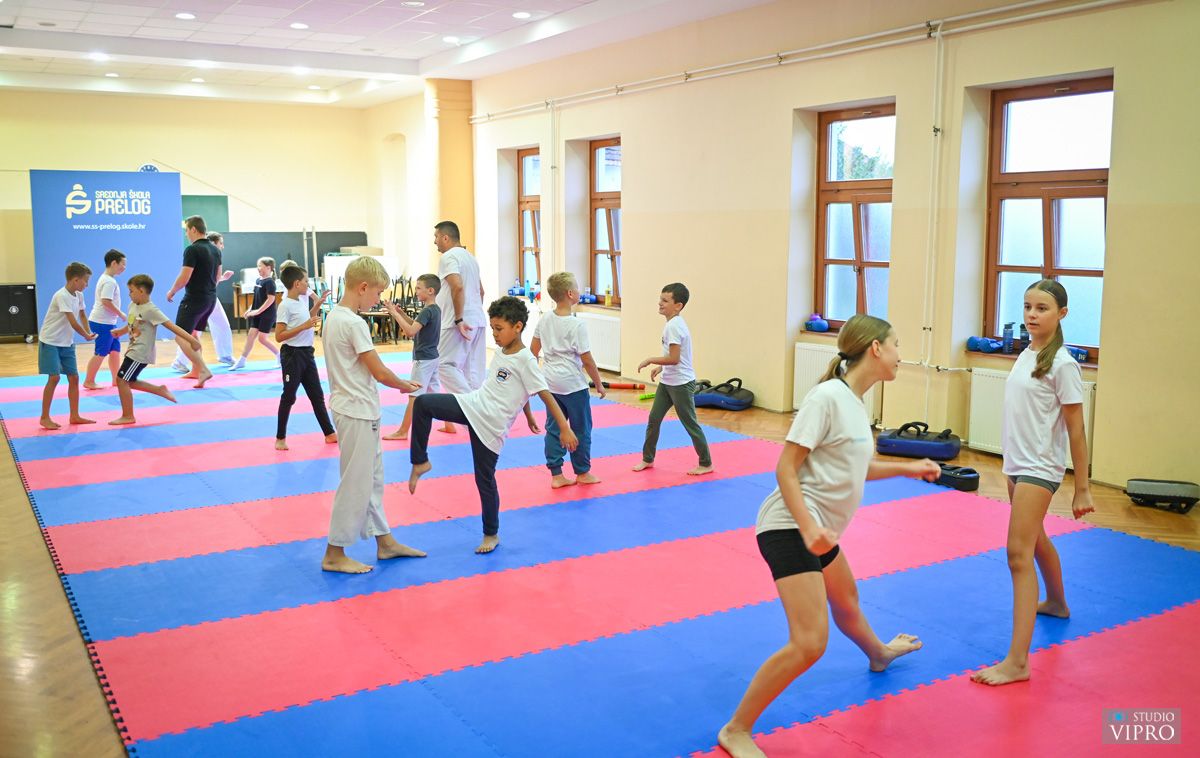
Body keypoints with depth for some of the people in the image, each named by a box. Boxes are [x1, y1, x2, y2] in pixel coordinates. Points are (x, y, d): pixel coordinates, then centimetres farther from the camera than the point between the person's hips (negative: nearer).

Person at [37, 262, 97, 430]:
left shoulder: (78, 295, 4)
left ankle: (75, 416, 16)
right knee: (54, 378, -11)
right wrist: (87, 336, -10)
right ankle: (44, 418, -1)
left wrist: (88, 333, 0)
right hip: (50, 342, -8)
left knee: (74, 378, 7)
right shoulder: (62, 296, -22)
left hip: (67, 343, 8)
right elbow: (73, 322, -24)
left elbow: (82, 315, 16)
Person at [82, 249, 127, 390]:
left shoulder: (106, 279, 16)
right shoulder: (109, 281, -16)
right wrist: (121, 314, -15)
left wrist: (118, 314, 15)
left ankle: (116, 379, 21)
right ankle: (89, 381, 1)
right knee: (101, 353, -6)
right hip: (102, 322, -10)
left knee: (115, 349, 14)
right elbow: (106, 301, -25)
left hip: (108, 322, 10)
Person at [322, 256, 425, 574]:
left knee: (372, 477, 18)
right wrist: (407, 386, 0)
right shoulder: (354, 323, -21)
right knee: (356, 484, 0)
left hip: (354, 410, 10)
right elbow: (380, 372, -18)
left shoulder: (333, 317, 9)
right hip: (358, 413, -10)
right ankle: (334, 554, 10)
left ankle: (384, 542, 29)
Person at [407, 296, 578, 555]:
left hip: (491, 425, -7)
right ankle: (421, 462, 3)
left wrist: (565, 429, -20)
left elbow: (546, 395, -16)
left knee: (485, 479, 3)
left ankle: (491, 535, 22)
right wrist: (529, 416, 34)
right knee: (423, 403, -11)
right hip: (472, 405, 7)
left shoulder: (525, 361, -15)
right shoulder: (501, 352, 10)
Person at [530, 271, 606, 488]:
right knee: (581, 428, 11)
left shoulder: (545, 319, 1)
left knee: (553, 428, 11)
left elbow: (533, 349, 8)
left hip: (551, 382, 6)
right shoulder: (576, 325, -18)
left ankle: (556, 475, 13)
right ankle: (582, 472, 24)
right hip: (573, 384, -6)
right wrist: (599, 384, -4)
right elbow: (587, 359, -15)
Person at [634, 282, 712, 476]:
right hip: (667, 382, 10)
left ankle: (706, 464, 14)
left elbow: (674, 358, -27)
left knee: (690, 423, 1)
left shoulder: (673, 326, -21)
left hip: (681, 384, -10)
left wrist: (650, 360, -17)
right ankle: (647, 458, 23)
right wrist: (661, 367, 15)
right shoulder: (674, 323, 9)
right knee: (653, 419, 11)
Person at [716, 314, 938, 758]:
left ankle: (879, 654, 66)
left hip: (818, 530, 10)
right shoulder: (827, 396, -18)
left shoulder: (855, 402, 10)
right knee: (809, 643, -18)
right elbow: (785, 467, -19)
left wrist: (907, 469, 24)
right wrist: (808, 527, -28)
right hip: (791, 528, -10)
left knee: (846, 602, 34)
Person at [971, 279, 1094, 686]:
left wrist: (1082, 489, -12)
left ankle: (1018, 661, -17)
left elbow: (1076, 431, -13)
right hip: (1016, 465, 9)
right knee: (1035, 540, 26)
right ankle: (1057, 602, 53)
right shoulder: (1026, 354, 7)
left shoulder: (1062, 365, -14)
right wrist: (1012, 459, 18)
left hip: (1039, 469, -9)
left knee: (1019, 554, -15)